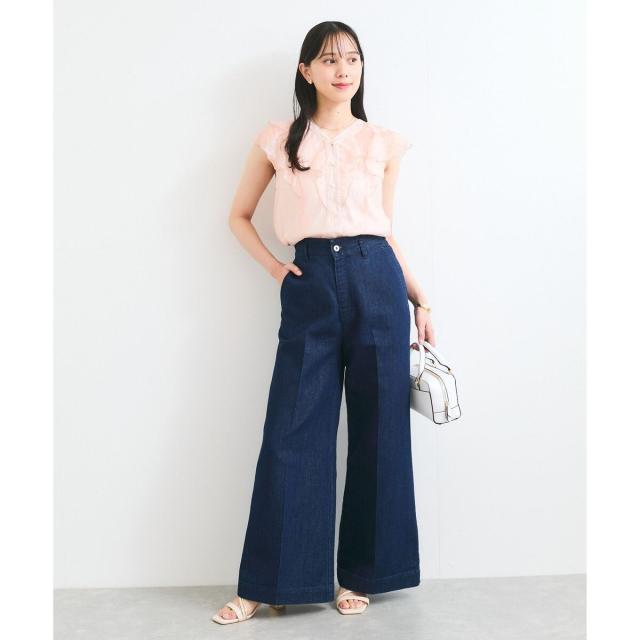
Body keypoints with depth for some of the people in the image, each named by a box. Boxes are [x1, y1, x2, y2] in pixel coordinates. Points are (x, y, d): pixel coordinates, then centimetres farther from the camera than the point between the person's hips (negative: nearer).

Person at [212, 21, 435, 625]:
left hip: (376, 281, 2)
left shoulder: (384, 143, 11)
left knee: (377, 430, 3)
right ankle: (267, 583, 8)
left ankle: (358, 574, 17)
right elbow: (239, 215, 16)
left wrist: (419, 300, 12)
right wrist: (275, 268, 3)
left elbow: (386, 230, 16)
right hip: (310, 287, -1)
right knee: (292, 432, -2)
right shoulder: (278, 140, 8)